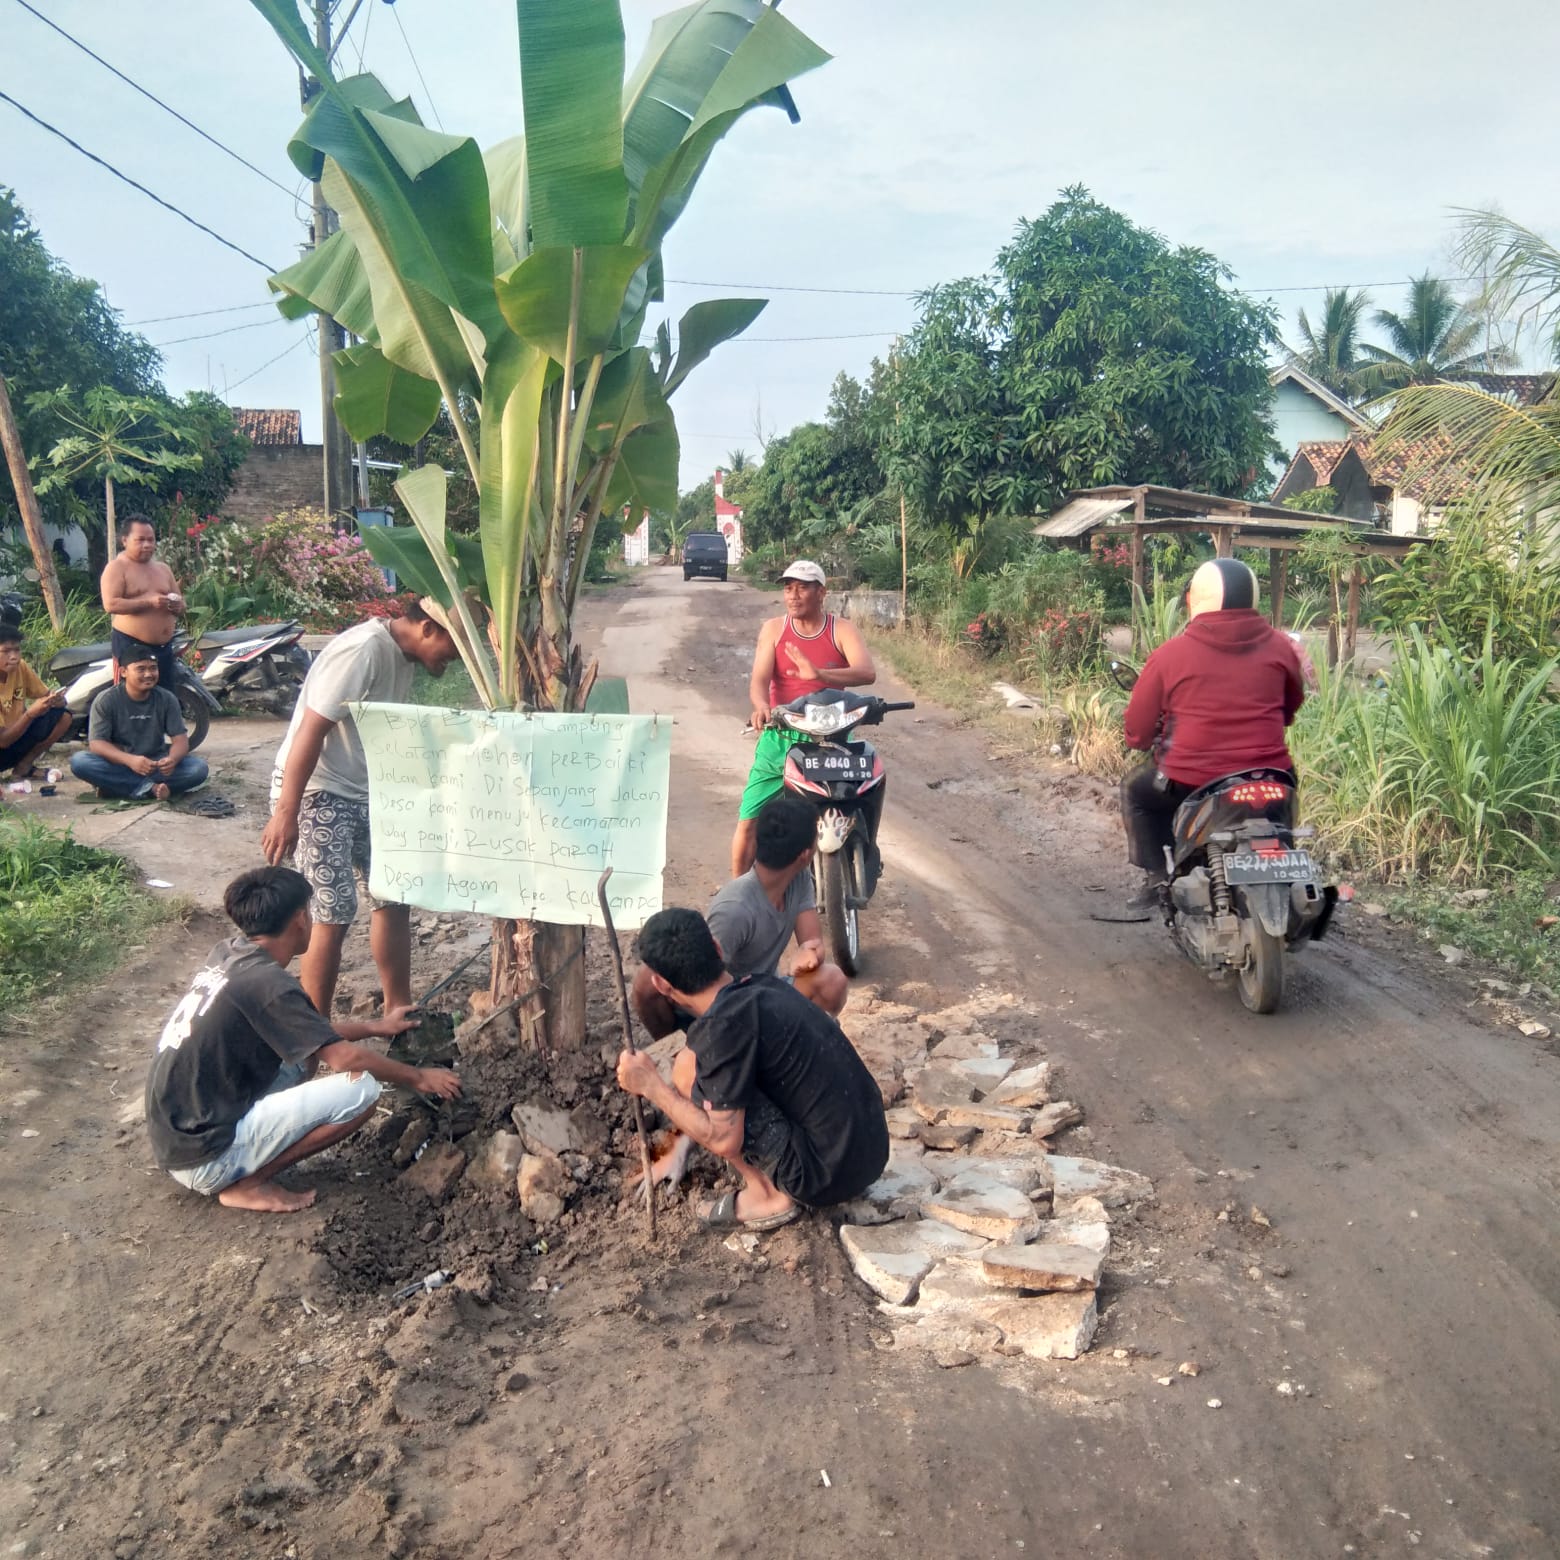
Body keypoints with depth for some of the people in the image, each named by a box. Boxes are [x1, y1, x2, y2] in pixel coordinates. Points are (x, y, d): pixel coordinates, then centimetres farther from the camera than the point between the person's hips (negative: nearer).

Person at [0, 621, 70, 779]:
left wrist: (55, 699, -26)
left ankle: (24, 765, -2)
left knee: (63, 716, -13)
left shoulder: (20, 667, -10)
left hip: (16, 734, 7)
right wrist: (31, 713, -39)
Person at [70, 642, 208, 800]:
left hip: (155, 763, 1)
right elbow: (96, 743, -15)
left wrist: (172, 759, -31)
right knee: (79, 762, -31)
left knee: (199, 767, -25)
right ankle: (151, 788, -31)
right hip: (119, 763, -1)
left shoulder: (167, 699, -1)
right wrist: (130, 760, -35)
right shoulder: (106, 700, -7)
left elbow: (180, 739, -6)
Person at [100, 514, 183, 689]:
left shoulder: (163, 568, 17)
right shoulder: (117, 568, -3)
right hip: (131, 646, -6)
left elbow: (181, 604, 20)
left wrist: (177, 605, -5)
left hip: (164, 647, 7)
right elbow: (110, 604, -16)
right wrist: (149, 602, -23)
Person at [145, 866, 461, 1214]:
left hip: (176, 1136, 9)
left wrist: (377, 1027, 26)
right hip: (204, 1157, -9)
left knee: (309, 1048, 15)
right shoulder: (267, 983, -21)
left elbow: (309, 1028, 18)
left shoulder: (227, 955, 5)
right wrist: (418, 1077, -4)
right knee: (361, 1088, -16)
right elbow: (345, 1057, -19)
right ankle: (246, 1184, -4)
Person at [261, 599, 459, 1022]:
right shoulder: (362, 650, -23)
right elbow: (310, 731, -25)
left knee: (394, 895, 11)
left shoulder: (404, 654, 5)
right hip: (315, 792, -9)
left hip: (362, 792, 9)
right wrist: (286, 813, -26)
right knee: (335, 915, -7)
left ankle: (398, 1014, 23)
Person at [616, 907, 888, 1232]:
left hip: (827, 1172, -8)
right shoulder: (763, 987, 8)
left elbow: (724, 1141, -16)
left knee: (689, 1071, -7)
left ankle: (767, 1194, 2)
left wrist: (651, 1086, -5)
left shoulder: (723, 1025, -19)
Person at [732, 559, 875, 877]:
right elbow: (759, 679, -8)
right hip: (780, 737, 1)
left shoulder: (842, 630, 0)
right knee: (749, 821, -3)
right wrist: (761, 706, -32)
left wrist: (819, 674, -36)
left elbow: (867, 672, -18)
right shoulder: (774, 629, 4)